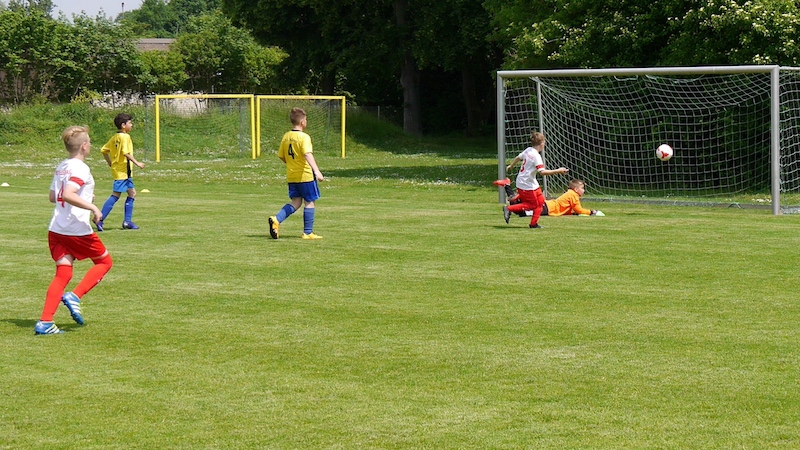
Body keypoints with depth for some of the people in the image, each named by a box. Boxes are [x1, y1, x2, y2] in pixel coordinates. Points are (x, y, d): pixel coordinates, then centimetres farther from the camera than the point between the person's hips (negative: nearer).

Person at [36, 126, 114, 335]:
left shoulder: (61, 167, 12)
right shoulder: (81, 168, -14)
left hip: (56, 230, 7)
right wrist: (92, 208, -25)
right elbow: (68, 195, -28)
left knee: (63, 274, 5)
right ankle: (74, 297, -3)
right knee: (105, 262, 14)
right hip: (78, 230, -7)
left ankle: (45, 322, -8)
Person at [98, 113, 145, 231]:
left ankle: (127, 221, 12)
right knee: (115, 195, -9)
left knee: (132, 193, 13)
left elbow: (104, 150, 15)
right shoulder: (125, 137, -13)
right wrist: (137, 163, -20)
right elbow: (126, 153, -23)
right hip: (122, 171, -10)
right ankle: (100, 219, -9)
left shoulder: (114, 137, 13)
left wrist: (110, 162, 19)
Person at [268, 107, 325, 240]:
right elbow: (308, 155, -28)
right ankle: (307, 232, 5)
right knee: (310, 202, 4)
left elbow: (281, 156, 14)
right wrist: (316, 171, -36)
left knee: (295, 202, 12)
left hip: (291, 176, 7)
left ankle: (277, 219, -9)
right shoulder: (304, 137, -14)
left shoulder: (286, 137, 7)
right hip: (305, 175, -7)